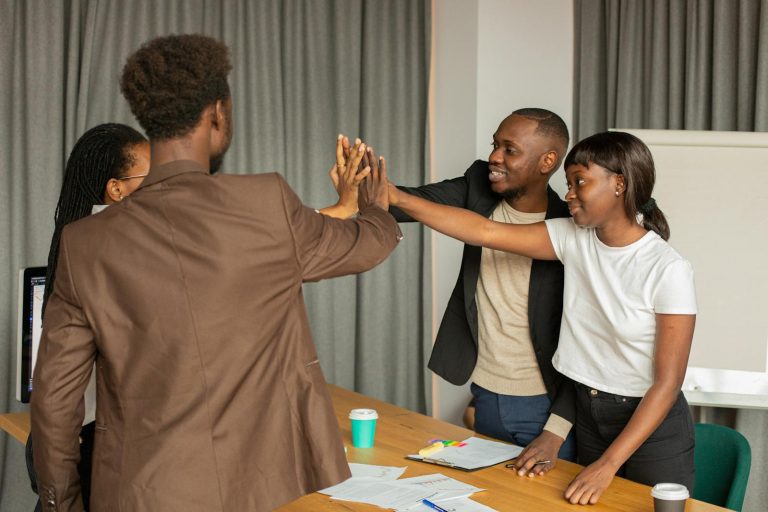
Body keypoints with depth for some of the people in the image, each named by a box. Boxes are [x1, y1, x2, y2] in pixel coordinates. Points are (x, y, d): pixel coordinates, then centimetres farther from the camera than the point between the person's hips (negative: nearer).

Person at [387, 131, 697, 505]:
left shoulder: (668, 270, -20)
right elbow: (486, 232, -13)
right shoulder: (574, 239, -6)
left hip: (652, 424, -5)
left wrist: (607, 464, -26)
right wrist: (399, 199, -21)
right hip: (588, 415, 5)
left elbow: (668, 382, -20)